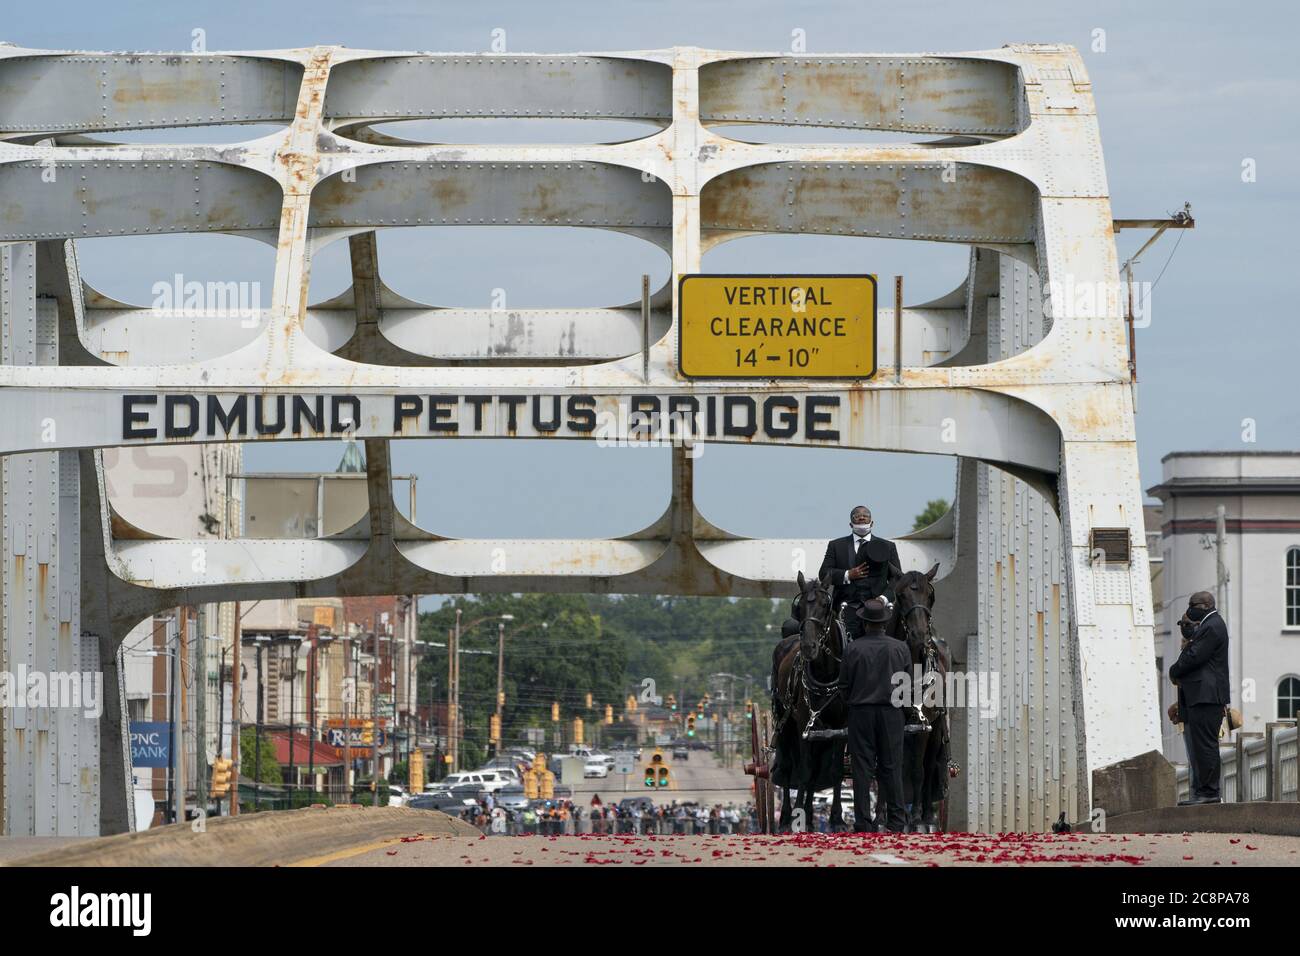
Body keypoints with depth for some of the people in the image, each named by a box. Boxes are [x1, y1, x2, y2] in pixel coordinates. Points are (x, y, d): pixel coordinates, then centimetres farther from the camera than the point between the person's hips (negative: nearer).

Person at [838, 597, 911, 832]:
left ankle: (863, 822, 2)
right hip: (891, 713, 1)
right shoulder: (900, 648, -4)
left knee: (862, 767, 3)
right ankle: (896, 821, 9)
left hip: (860, 713, -1)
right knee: (891, 766, 8)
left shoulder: (853, 649, -9)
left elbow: (844, 686, -2)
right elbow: (908, 682, 3)